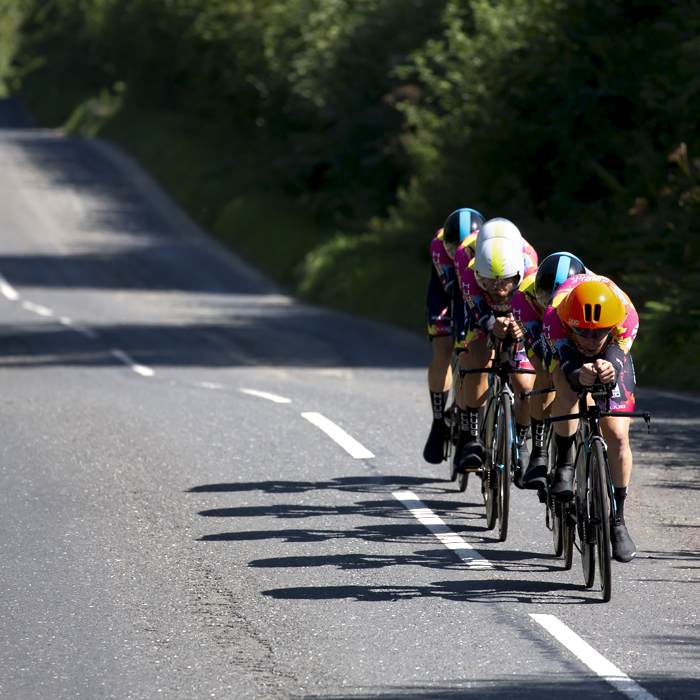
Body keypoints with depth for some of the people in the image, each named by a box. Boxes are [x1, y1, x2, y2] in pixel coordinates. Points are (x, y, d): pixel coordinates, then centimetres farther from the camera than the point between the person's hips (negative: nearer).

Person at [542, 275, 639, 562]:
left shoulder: (627, 318, -39)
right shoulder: (554, 319, -42)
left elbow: (617, 357, -49)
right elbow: (569, 368, -50)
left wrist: (610, 371, -73)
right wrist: (581, 376, -74)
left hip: (611, 358, 1)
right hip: (566, 349, -1)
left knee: (618, 437, -12)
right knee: (567, 388, -37)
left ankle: (618, 520, 3)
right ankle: (564, 463, -17)